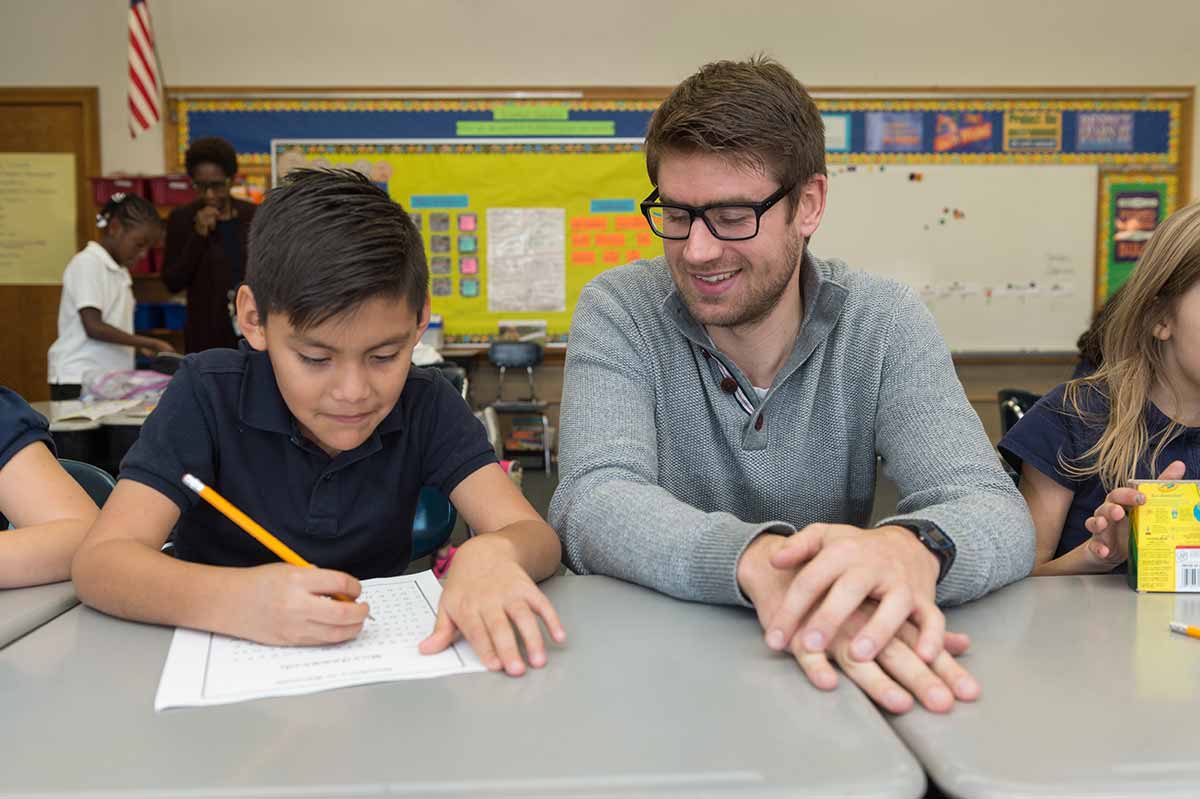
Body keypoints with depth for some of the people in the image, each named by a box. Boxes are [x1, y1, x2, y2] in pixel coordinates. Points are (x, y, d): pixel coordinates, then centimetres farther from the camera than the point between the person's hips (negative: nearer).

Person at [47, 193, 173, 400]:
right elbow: (94, 327, -17)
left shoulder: (119, 272, 14)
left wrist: (142, 346, 3)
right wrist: (149, 343, -18)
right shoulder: (88, 263, -9)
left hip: (111, 381, 7)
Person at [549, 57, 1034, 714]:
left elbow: (997, 514, -16)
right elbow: (593, 506, -22)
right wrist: (757, 558, -40)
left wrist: (908, 547, -40)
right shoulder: (618, 311, -8)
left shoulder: (884, 322, -6)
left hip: (843, 668, 1)